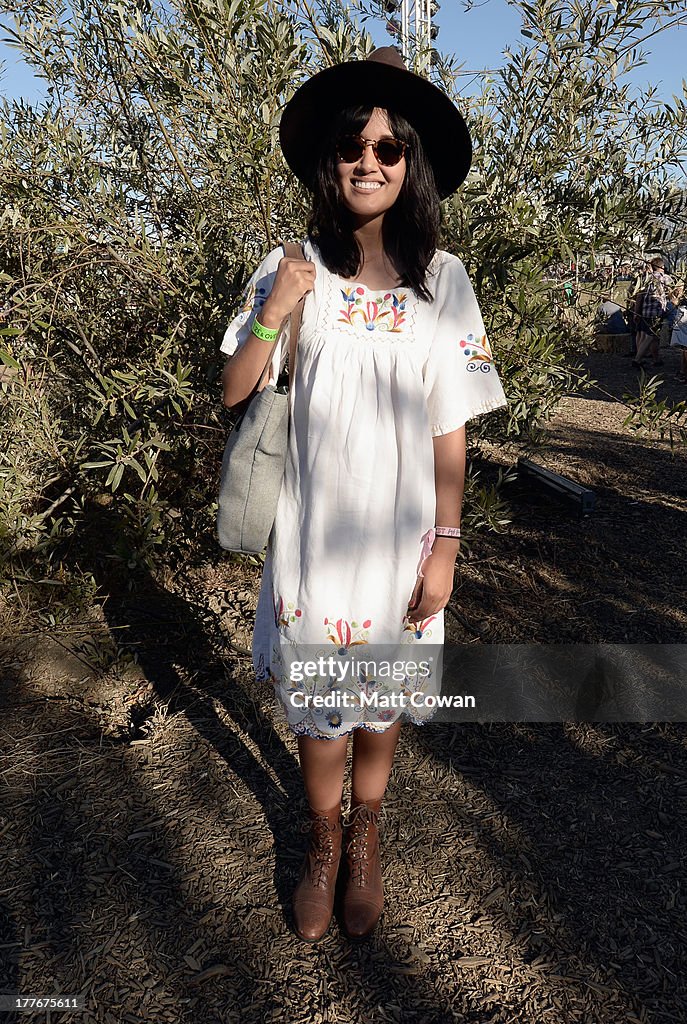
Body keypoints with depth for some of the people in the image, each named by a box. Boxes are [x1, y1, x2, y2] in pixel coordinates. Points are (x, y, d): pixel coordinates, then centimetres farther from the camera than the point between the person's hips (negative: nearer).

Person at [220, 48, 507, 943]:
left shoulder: (442, 281, 0)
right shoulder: (292, 273, 0)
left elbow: (450, 428, -1)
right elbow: (234, 394, 0)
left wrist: (445, 546, -4)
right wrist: (272, 317, -16)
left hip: (399, 537, 1)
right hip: (311, 532, 0)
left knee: (383, 699, 13)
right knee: (315, 698, 11)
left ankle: (365, 833, 42)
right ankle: (324, 839, 39)